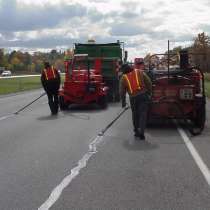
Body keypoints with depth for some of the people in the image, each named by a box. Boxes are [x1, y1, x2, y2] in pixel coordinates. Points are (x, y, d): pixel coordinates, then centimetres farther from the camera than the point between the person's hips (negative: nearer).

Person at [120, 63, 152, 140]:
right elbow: (149, 82, 2)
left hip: (133, 98, 1)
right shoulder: (140, 72, 5)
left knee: (135, 114, 18)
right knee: (143, 114, 0)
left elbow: (122, 91, 8)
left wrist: (123, 101, 19)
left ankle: (136, 131, 22)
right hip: (143, 95, -1)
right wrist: (149, 92, 12)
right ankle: (141, 132, -10)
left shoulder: (123, 78, 4)